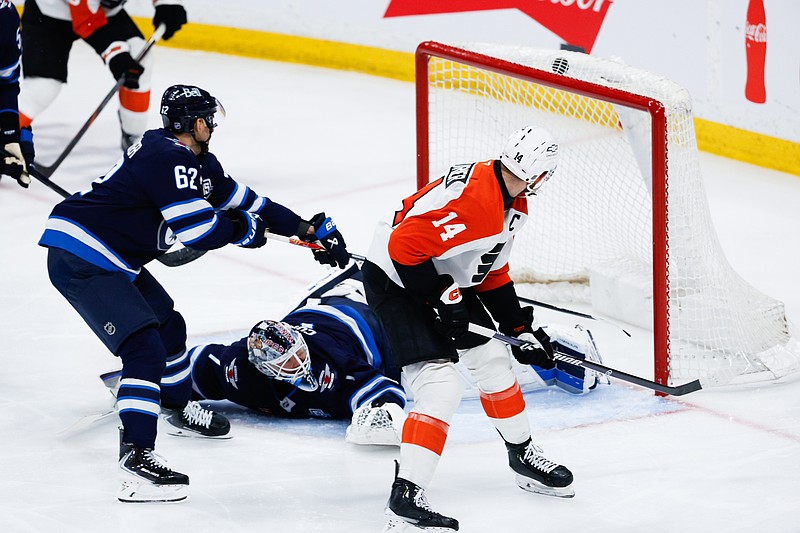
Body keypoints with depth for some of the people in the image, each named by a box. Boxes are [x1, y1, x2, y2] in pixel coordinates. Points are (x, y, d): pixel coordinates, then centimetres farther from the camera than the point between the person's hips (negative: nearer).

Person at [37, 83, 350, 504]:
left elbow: (243, 200, 19)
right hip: (78, 260, -11)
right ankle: (135, 458, -27)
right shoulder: (168, 158, -21)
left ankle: (179, 406, 51)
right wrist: (244, 230, -5)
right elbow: (200, 230, -24)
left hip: (114, 261, 11)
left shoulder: (195, 162, 11)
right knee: (145, 348, -20)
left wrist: (309, 228, 18)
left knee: (168, 326, 26)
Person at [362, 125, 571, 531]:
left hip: (446, 281, 10)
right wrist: (442, 299, -23)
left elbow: (492, 270, 15)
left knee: (494, 363, 19)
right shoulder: (470, 196, -30)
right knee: (440, 387, -19)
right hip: (394, 280, -10)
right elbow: (405, 247, -31)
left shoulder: (514, 205, 3)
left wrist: (520, 327, 13)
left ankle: (524, 456, 39)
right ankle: (405, 497, -22)